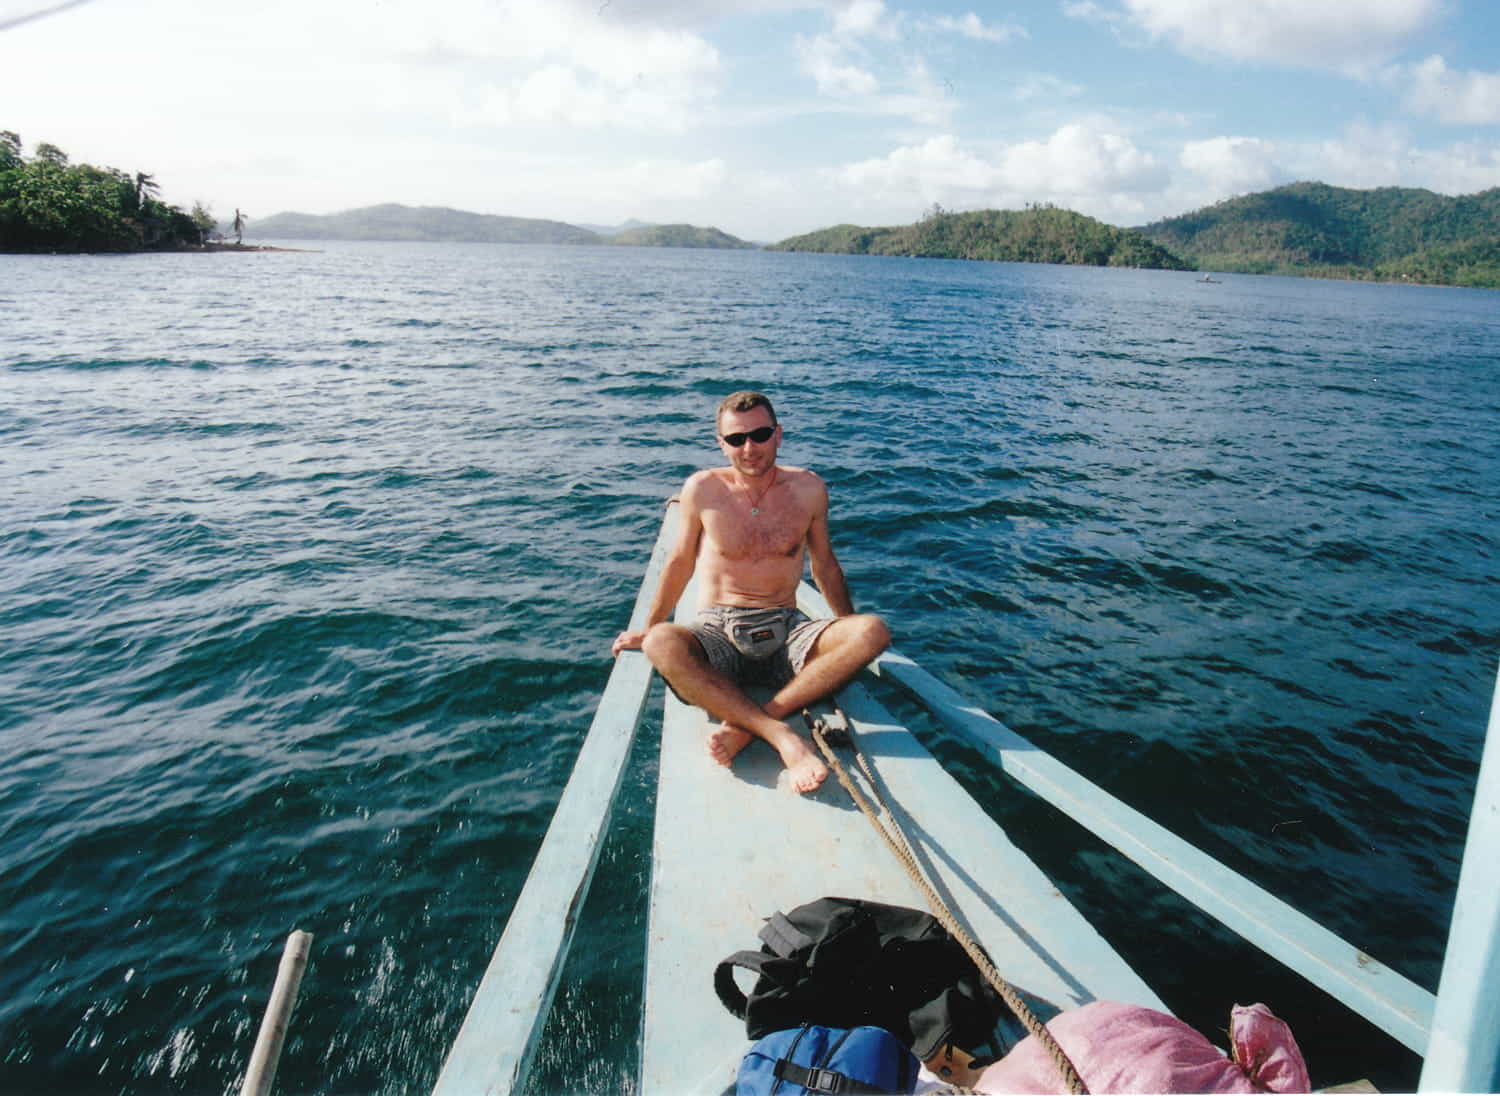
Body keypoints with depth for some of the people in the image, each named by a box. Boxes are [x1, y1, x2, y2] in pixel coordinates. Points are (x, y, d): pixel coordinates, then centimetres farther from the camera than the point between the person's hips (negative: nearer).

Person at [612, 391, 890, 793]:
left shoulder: (808, 489, 3)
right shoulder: (703, 489, -2)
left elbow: (825, 565, 16)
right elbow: (681, 561, 12)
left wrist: (851, 634, 24)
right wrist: (649, 627, 18)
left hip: (786, 632, 2)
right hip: (717, 633, -1)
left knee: (873, 631, -26)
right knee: (661, 644, -34)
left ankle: (744, 725, -33)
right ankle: (782, 736, -41)